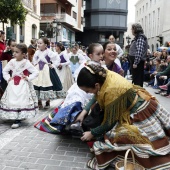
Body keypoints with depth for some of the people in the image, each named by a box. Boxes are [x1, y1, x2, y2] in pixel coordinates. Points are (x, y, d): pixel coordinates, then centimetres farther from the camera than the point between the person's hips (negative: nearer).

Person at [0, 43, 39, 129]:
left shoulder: (26, 63, -10)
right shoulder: (12, 62, 3)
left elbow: (36, 72, -8)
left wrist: (28, 78, -14)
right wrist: (8, 78, 2)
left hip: (23, 86, -5)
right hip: (13, 85, 5)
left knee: (21, 102, -9)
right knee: (11, 101, 4)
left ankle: (17, 120, -5)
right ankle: (14, 117, 19)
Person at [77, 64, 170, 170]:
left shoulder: (111, 91, -34)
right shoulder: (106, 76, -14)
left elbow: (110, 123, -20)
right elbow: (97, 97, 9)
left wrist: (92, 133, -8)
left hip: (140, 116, -8)